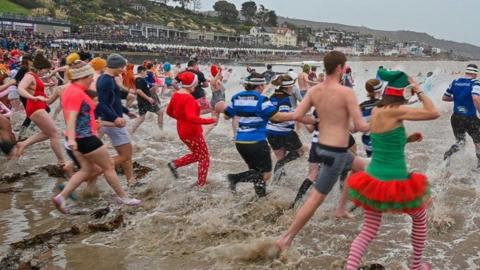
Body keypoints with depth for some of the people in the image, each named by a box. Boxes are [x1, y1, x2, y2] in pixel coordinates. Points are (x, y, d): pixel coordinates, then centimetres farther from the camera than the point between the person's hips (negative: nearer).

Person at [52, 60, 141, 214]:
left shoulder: (71, 90, 13)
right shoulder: (77, 93, -19)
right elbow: (71, 117, -29)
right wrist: (71, 139, -40)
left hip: (80, 137, 10)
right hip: (85, 138, -10)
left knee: (87, 169, 14)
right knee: (108, 166, 4)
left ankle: (61, 197, 5)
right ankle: (122, 197, 17)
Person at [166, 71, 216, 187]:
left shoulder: (176, 95, 4)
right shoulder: (189, 98, -23)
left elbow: (169, 111, 16)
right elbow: (191, 117, -35)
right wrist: (207, 121, -29)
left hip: (183, 131, 9)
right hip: (192, 132, -9)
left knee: (197, 155, 25)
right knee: (204, 158, 8)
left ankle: (175, 164, 15)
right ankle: (201, 185, 13)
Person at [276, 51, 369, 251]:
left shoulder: (314, 90, -1)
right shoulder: (346, 92, -19)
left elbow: (296, 116, -7)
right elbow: (360, 126, -20)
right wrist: (370, 125, 4)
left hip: (322, 146, 8)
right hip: (336, 152, -8)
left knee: (360, 167, 33)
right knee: (316, 199, -1)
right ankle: (286, 239, 1)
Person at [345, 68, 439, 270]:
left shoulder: (376, 111, 6)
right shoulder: (394, 111, -17)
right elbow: (434, 113, -14)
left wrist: (407, 139, 10)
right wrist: (419, 90, -3)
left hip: (374, 180, 6)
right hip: (396, 183, -6)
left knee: (368, 231, 13)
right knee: (420, 217, 23)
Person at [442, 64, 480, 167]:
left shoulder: (455, 82, 3)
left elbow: (444, 98, 10)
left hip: (456, 117, 4)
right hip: (470, 118, -4)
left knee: (460, 142, 17)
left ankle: (448, 154, -11)